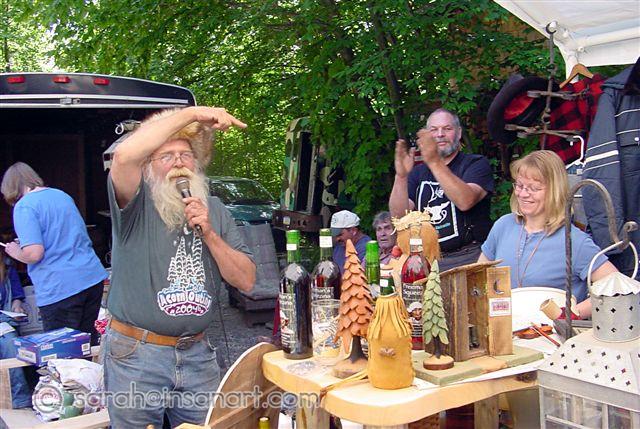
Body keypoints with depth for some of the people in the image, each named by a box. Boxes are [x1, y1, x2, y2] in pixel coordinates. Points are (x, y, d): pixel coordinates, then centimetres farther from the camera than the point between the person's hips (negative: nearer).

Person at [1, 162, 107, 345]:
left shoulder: (24, 206, -8)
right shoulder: (62, 195, 16)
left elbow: (34, 253, -18)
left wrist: (16, 252, 3)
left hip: (59, 289, -7)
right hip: (93, 277, 7)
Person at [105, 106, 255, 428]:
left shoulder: (215, 210, 8)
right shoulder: (136, 204, -5)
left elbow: (246, 281, 2)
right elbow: (124, 155, -29)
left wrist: (208, 233, -12)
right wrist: (193, 113, -24)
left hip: (198, 354, 4)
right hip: (136, 356, -4)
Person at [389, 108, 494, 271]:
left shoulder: (477, 164, 5)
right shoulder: (417, 172, 18)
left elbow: (465, 202, -16)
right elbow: (398, 217, 3)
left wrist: (434, 162, -23)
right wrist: (401, 176, -13)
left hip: (468, 258, -4)